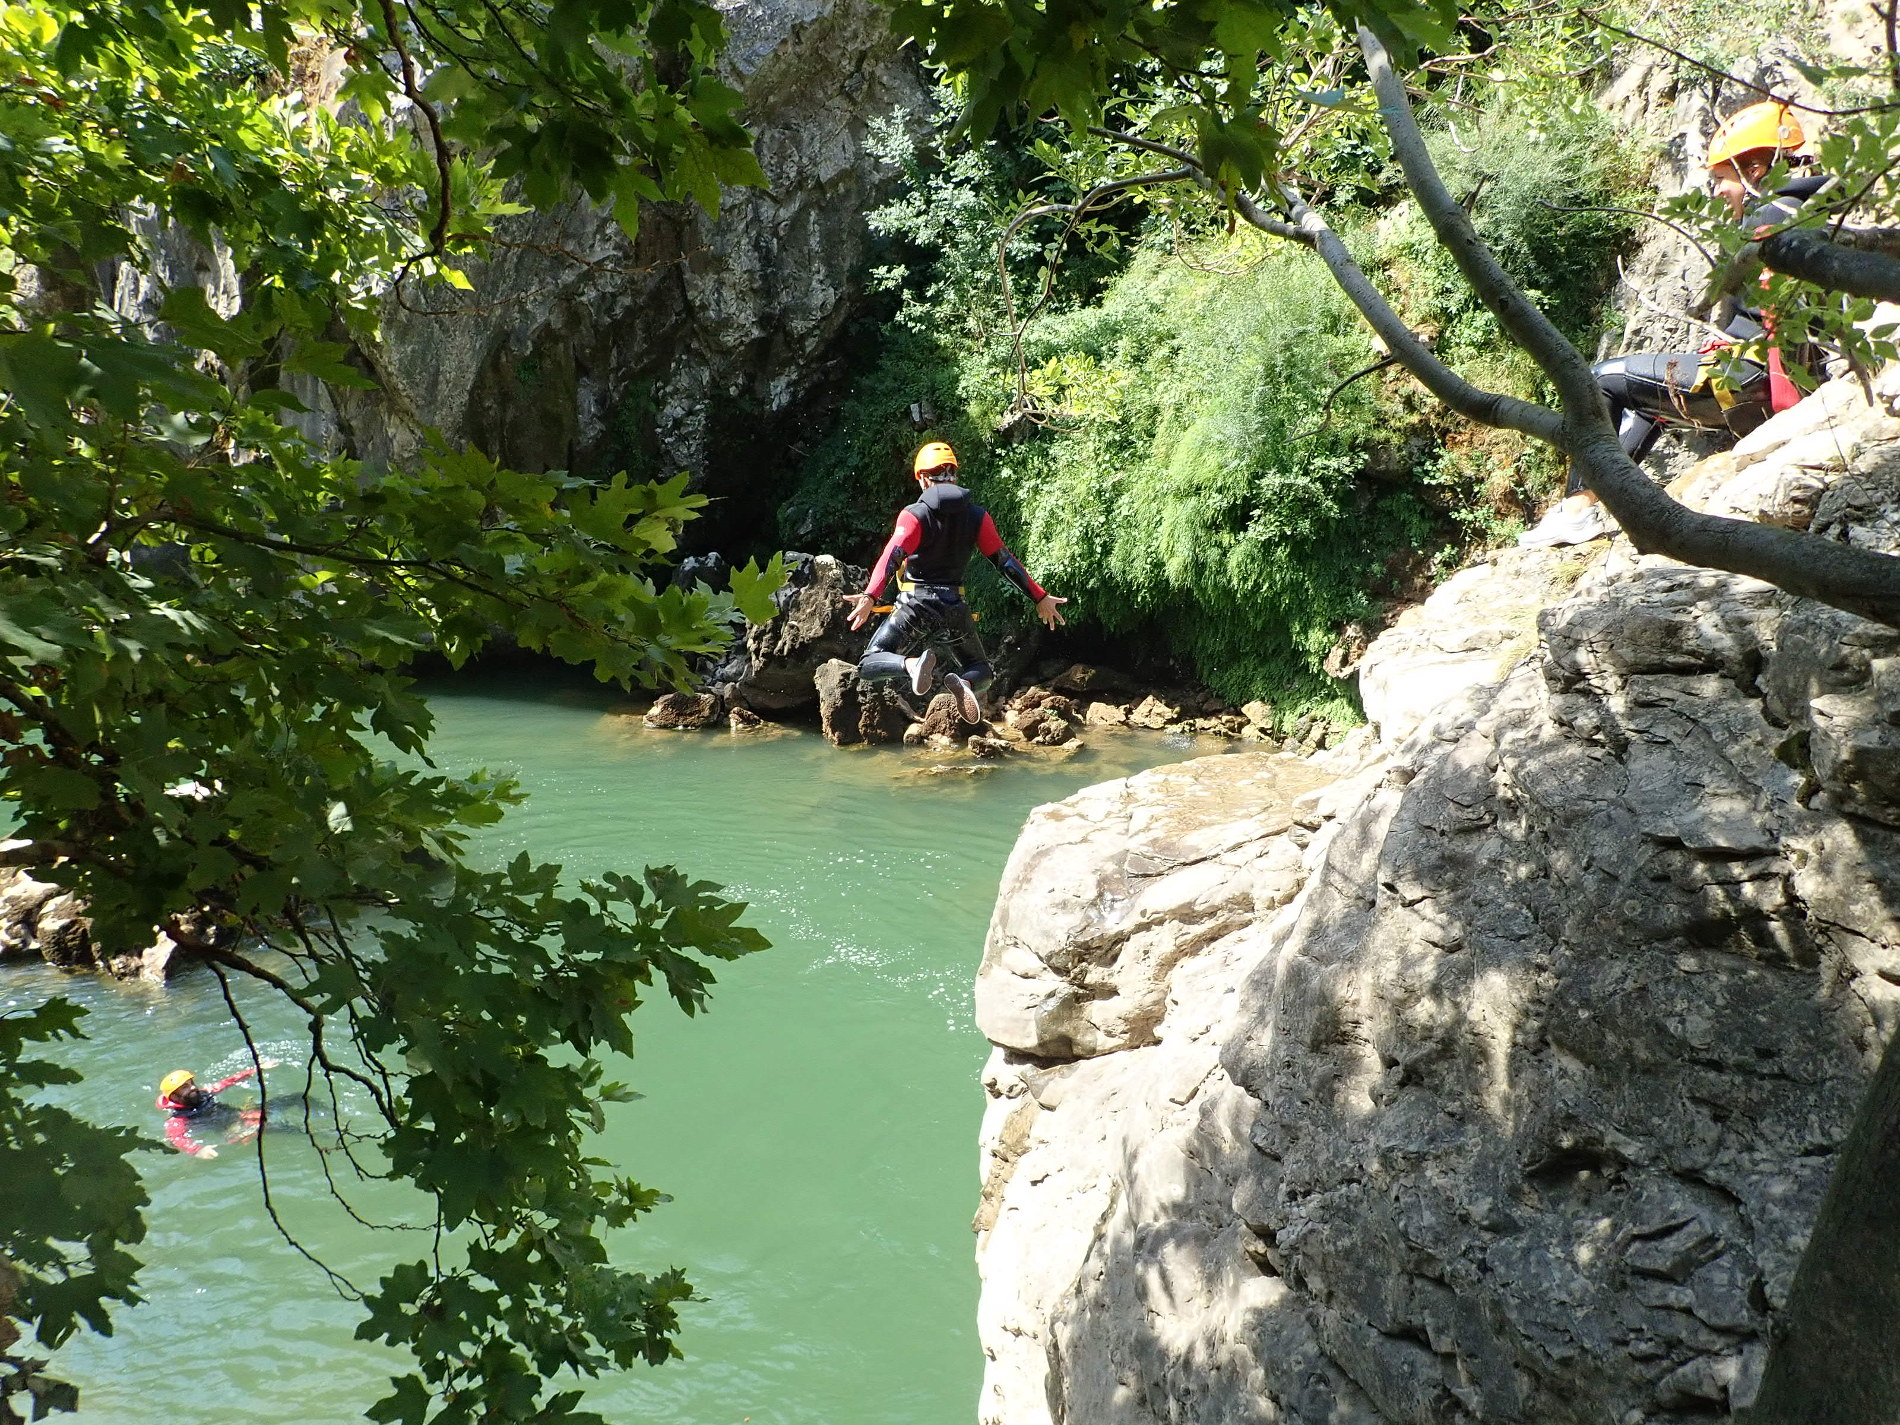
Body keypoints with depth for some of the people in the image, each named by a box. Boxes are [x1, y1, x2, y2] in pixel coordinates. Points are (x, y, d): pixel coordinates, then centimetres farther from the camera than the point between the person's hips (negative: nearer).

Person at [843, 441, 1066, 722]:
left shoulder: (914, 515, -5)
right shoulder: (976, 516, 5)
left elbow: (892, 556, -21)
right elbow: (1004, 561, 4)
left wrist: (870, 596, -32)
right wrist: (1040, 598, 11)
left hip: (916, 605, -3)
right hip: (955, 608, 3)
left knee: (869, 666, 3)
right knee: (981, 670, 21)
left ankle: (913, 665, -31)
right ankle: (964, 683, -19)